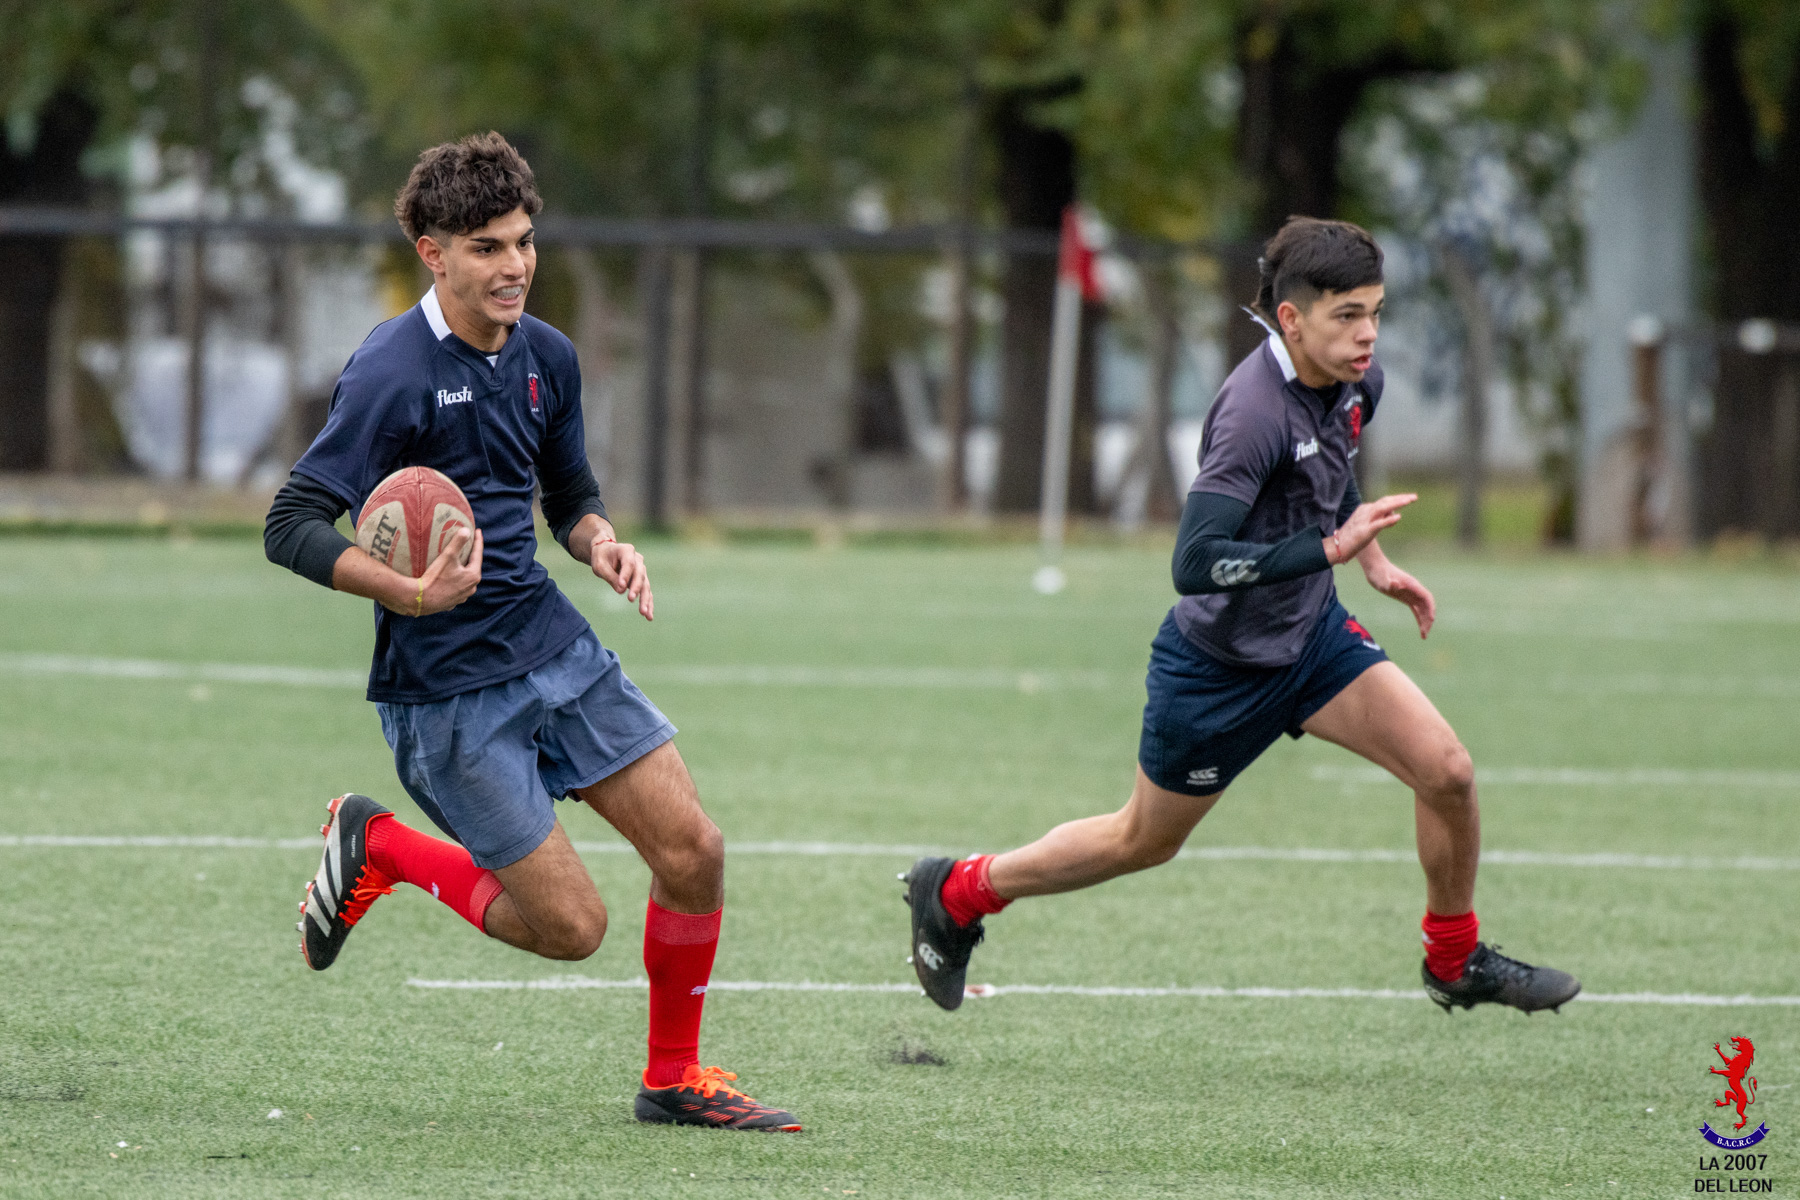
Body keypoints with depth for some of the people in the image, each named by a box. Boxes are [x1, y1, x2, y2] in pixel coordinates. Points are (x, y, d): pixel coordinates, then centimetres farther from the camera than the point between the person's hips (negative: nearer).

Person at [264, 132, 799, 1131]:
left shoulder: (546, 357, 6)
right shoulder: (393, 374, -18)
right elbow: (291, 527, -20)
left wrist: (601, 544, -1)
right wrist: (412, 592, -34)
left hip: (555, 647, 7)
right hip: (448, 695, -7)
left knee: (692, 849, -1)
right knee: (571, 925, -7)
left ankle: (674, 1080, 17)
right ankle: (375, 848, 16)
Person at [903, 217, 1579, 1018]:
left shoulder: (1355, 382, -6)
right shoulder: (1254, 412, -32)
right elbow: (1194, 564, -37)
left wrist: (1373, 560, 13)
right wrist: (1331, 547, -37)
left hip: (1312, 636, 6)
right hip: (1219, 668, -6)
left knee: (1446, 771, -10)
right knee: (1145, 842, 13)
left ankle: (1455, 962, 13)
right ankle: (954, 894, 35)